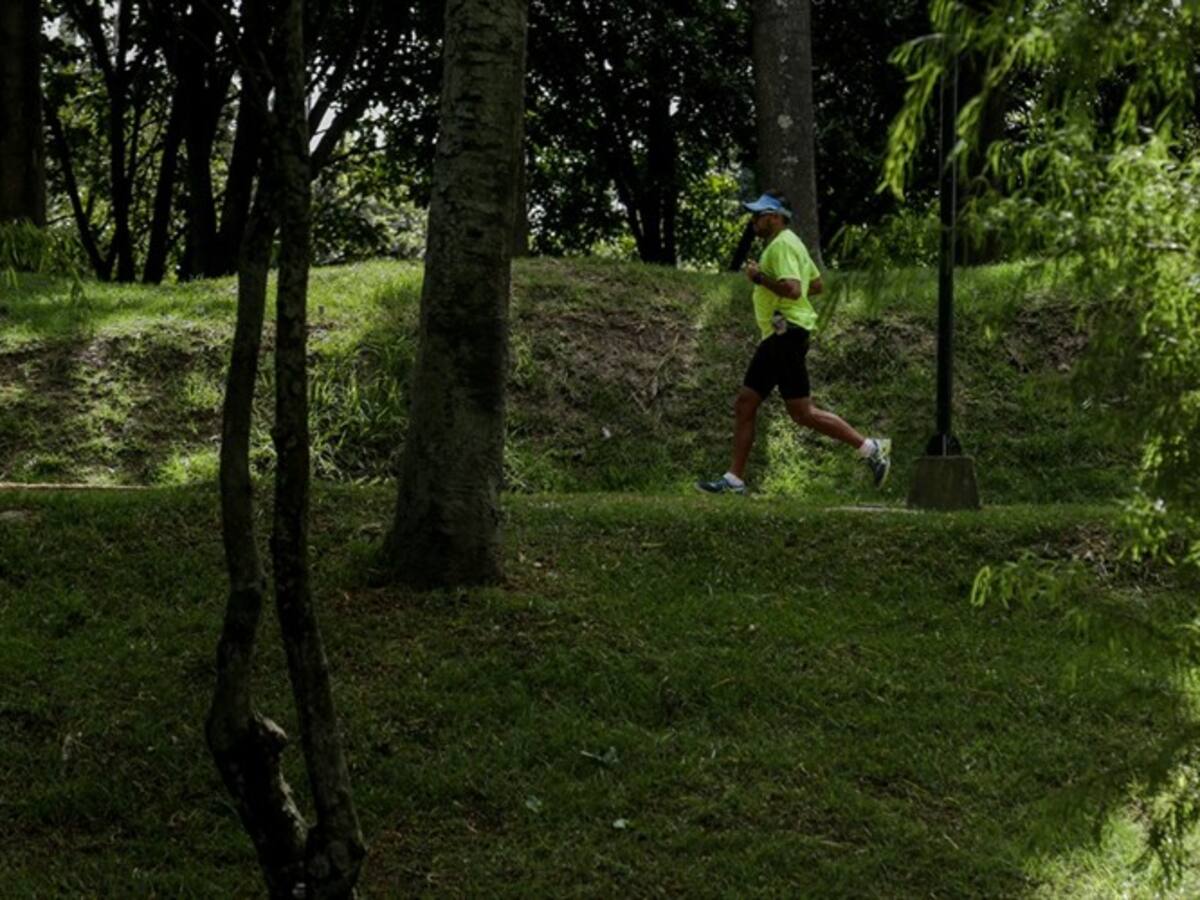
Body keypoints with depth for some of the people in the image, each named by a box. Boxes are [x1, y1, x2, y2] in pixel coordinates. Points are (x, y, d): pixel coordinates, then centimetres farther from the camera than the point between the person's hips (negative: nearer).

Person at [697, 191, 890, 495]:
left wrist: (759, 277, -16)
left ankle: (871, 448, -3)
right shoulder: (788, 243, 19)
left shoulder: (782, 245, -13)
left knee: (802, 413, -9)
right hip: (778, 337, 11)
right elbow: (816, 284, 26)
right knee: (744, 404, 7)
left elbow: (792, 289, -26)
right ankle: (735, 479, 9)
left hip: (786, 334, -11)